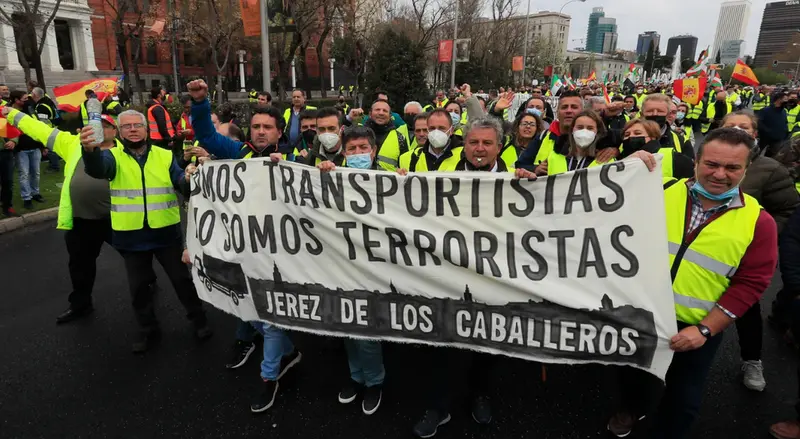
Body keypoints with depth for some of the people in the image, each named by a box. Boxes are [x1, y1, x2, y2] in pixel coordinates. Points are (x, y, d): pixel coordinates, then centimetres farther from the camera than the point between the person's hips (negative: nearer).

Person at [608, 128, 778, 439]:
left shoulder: (758, 221, -9)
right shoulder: (661, 191, -5)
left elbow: (750, 284, -9)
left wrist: (705, 329, -15)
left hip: (696, 329, -1)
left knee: (683, 398, 16)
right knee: (633, 374, 24)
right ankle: (633, 408, 55)